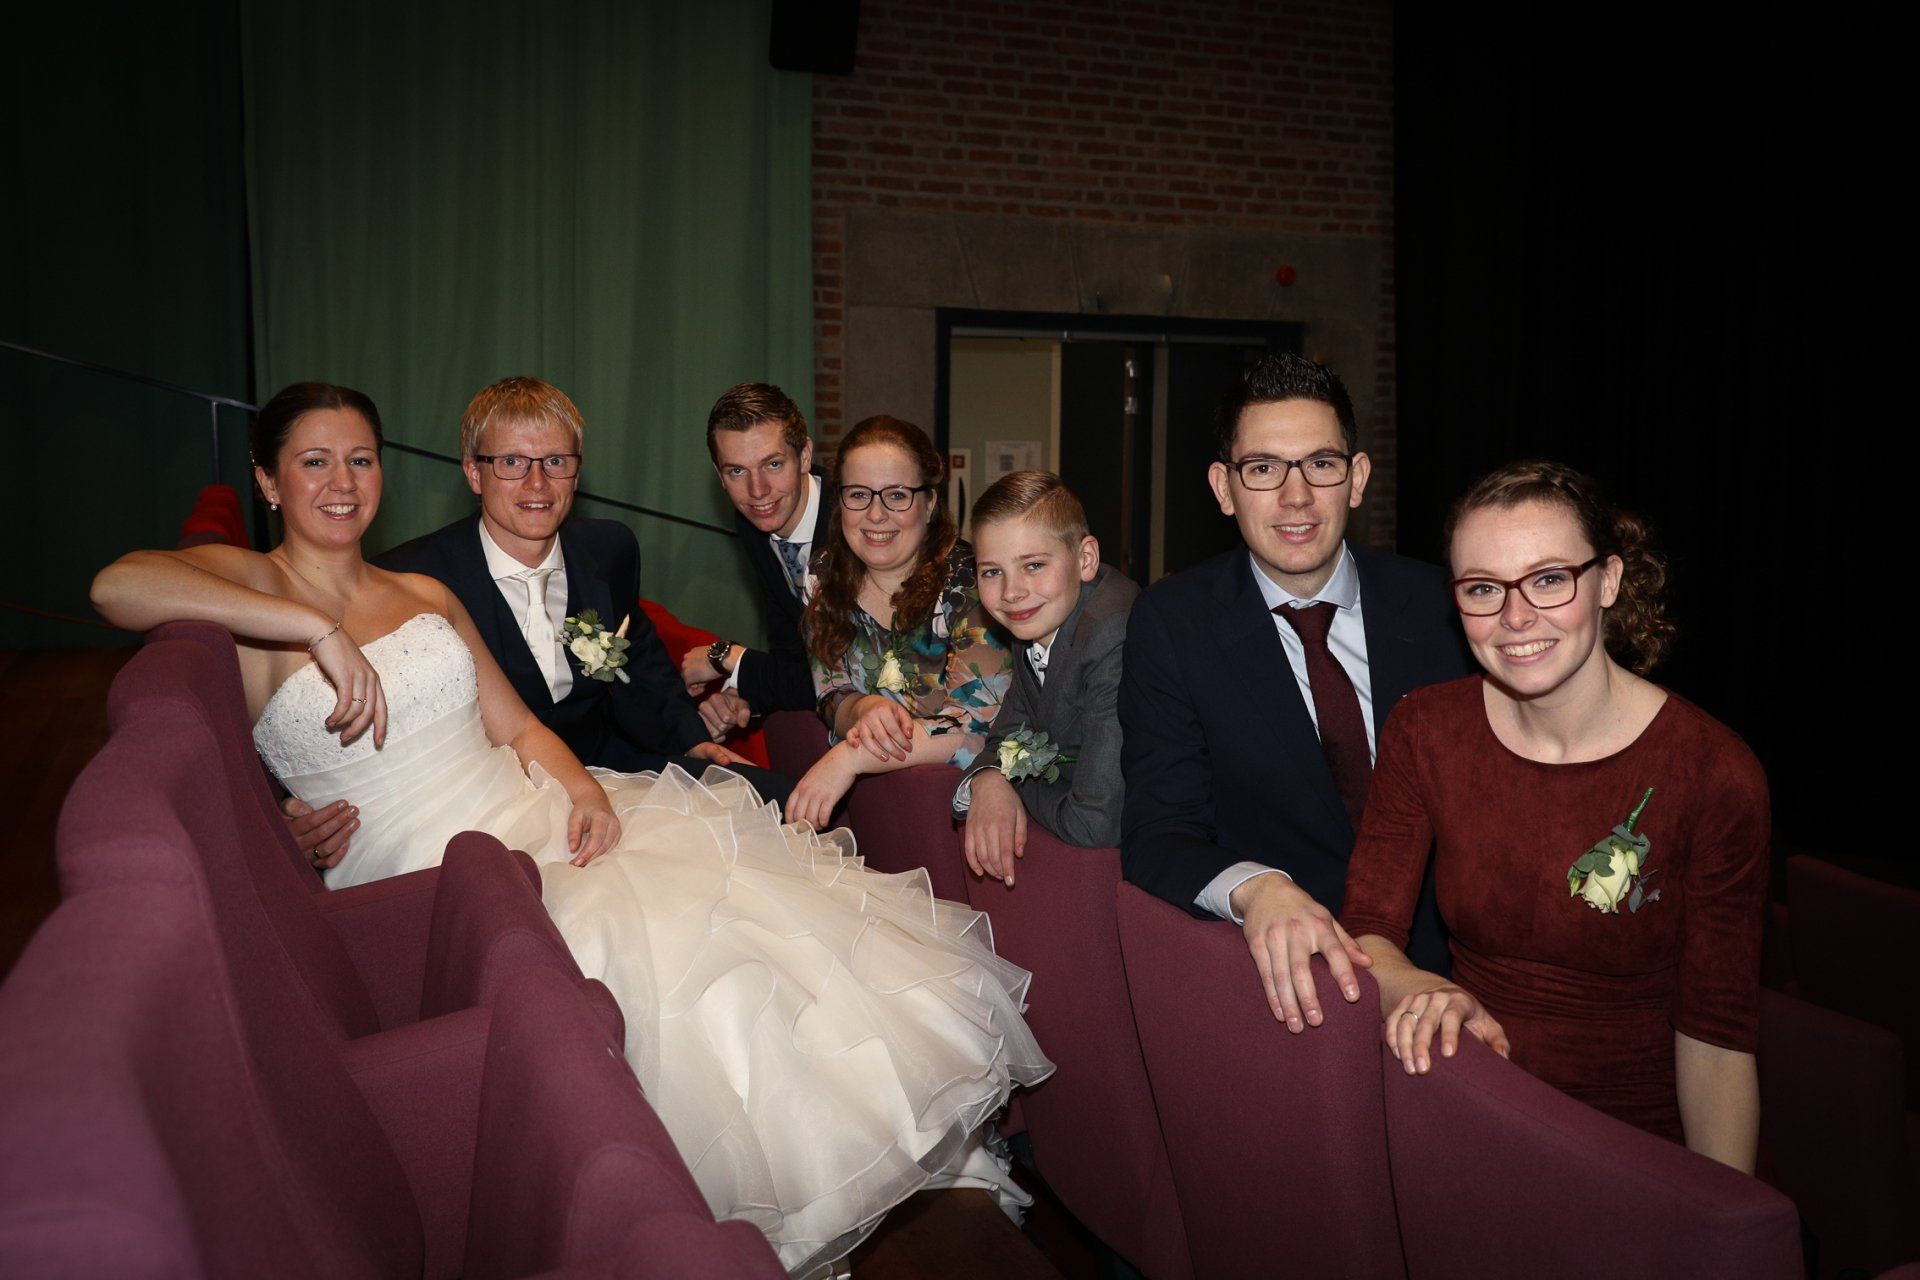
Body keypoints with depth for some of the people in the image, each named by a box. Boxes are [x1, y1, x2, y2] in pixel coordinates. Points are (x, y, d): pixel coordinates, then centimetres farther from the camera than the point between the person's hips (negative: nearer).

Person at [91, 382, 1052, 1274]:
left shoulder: (429, 597, 18)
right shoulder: (251, 588, 1)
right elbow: (118, 586, -21)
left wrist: (583, 790, -6)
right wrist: (321, 629, -25)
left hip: (540, 827, 5)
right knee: (649, 964, -24)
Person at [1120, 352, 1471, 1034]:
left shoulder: (1433, 602, 1)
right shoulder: (1171, 623, -4)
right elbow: (1157, 834, -9)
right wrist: (1254, 889, -31)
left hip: (1437, 956, 2)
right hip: (1271, 972, -2)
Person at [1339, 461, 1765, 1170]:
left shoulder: (1714, 775, -13)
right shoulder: (1424, 729, -4)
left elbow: (1716, 1033, -9)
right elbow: (1367, 929, -5)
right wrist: (1419, 990, -27)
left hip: (1637, 1138, 0)